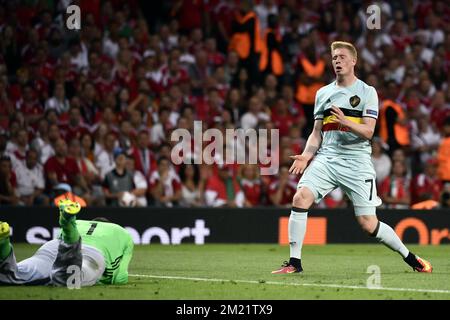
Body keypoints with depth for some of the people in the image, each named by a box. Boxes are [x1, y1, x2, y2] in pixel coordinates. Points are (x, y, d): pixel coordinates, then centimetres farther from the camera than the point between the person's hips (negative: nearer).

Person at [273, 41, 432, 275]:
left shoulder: (367, 92, 2)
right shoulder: (323, 93, 15)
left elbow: (368, 131, -7)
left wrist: (346, 122, -26)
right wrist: (306, 155, 1)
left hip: (357, 161, -4)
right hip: (326, 157, 4)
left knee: (368, 224, -6)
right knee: (300, 198, -20)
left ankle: (409, 257, 15)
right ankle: (294, 262, -13)